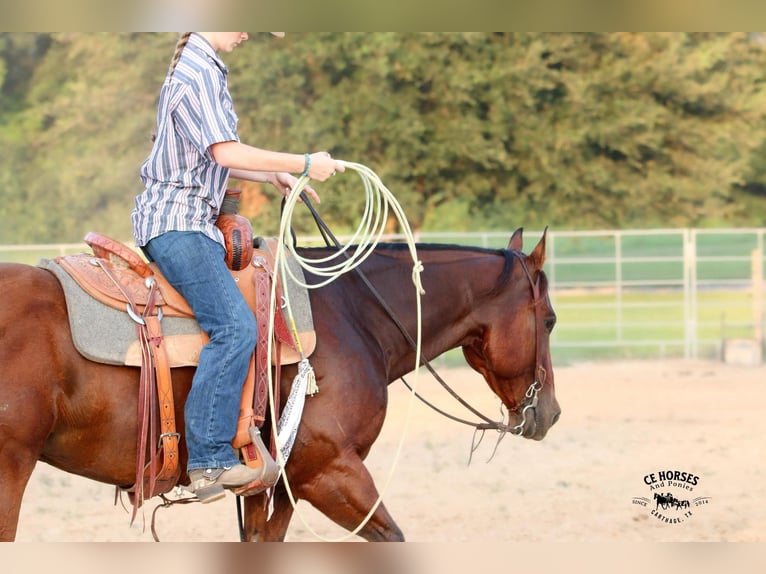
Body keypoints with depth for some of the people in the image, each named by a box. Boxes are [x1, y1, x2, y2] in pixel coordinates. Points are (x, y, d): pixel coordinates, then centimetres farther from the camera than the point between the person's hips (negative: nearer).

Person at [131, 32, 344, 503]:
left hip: (188, 220, 11)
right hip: (178, 222, -11)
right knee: (235, 327, -19)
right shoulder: (199, 72, -14)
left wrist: (273, 177, 16)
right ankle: (210, 458, -21)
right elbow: (226, 153, -23)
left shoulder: (203, 69, 19)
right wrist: (304, 164, -16)